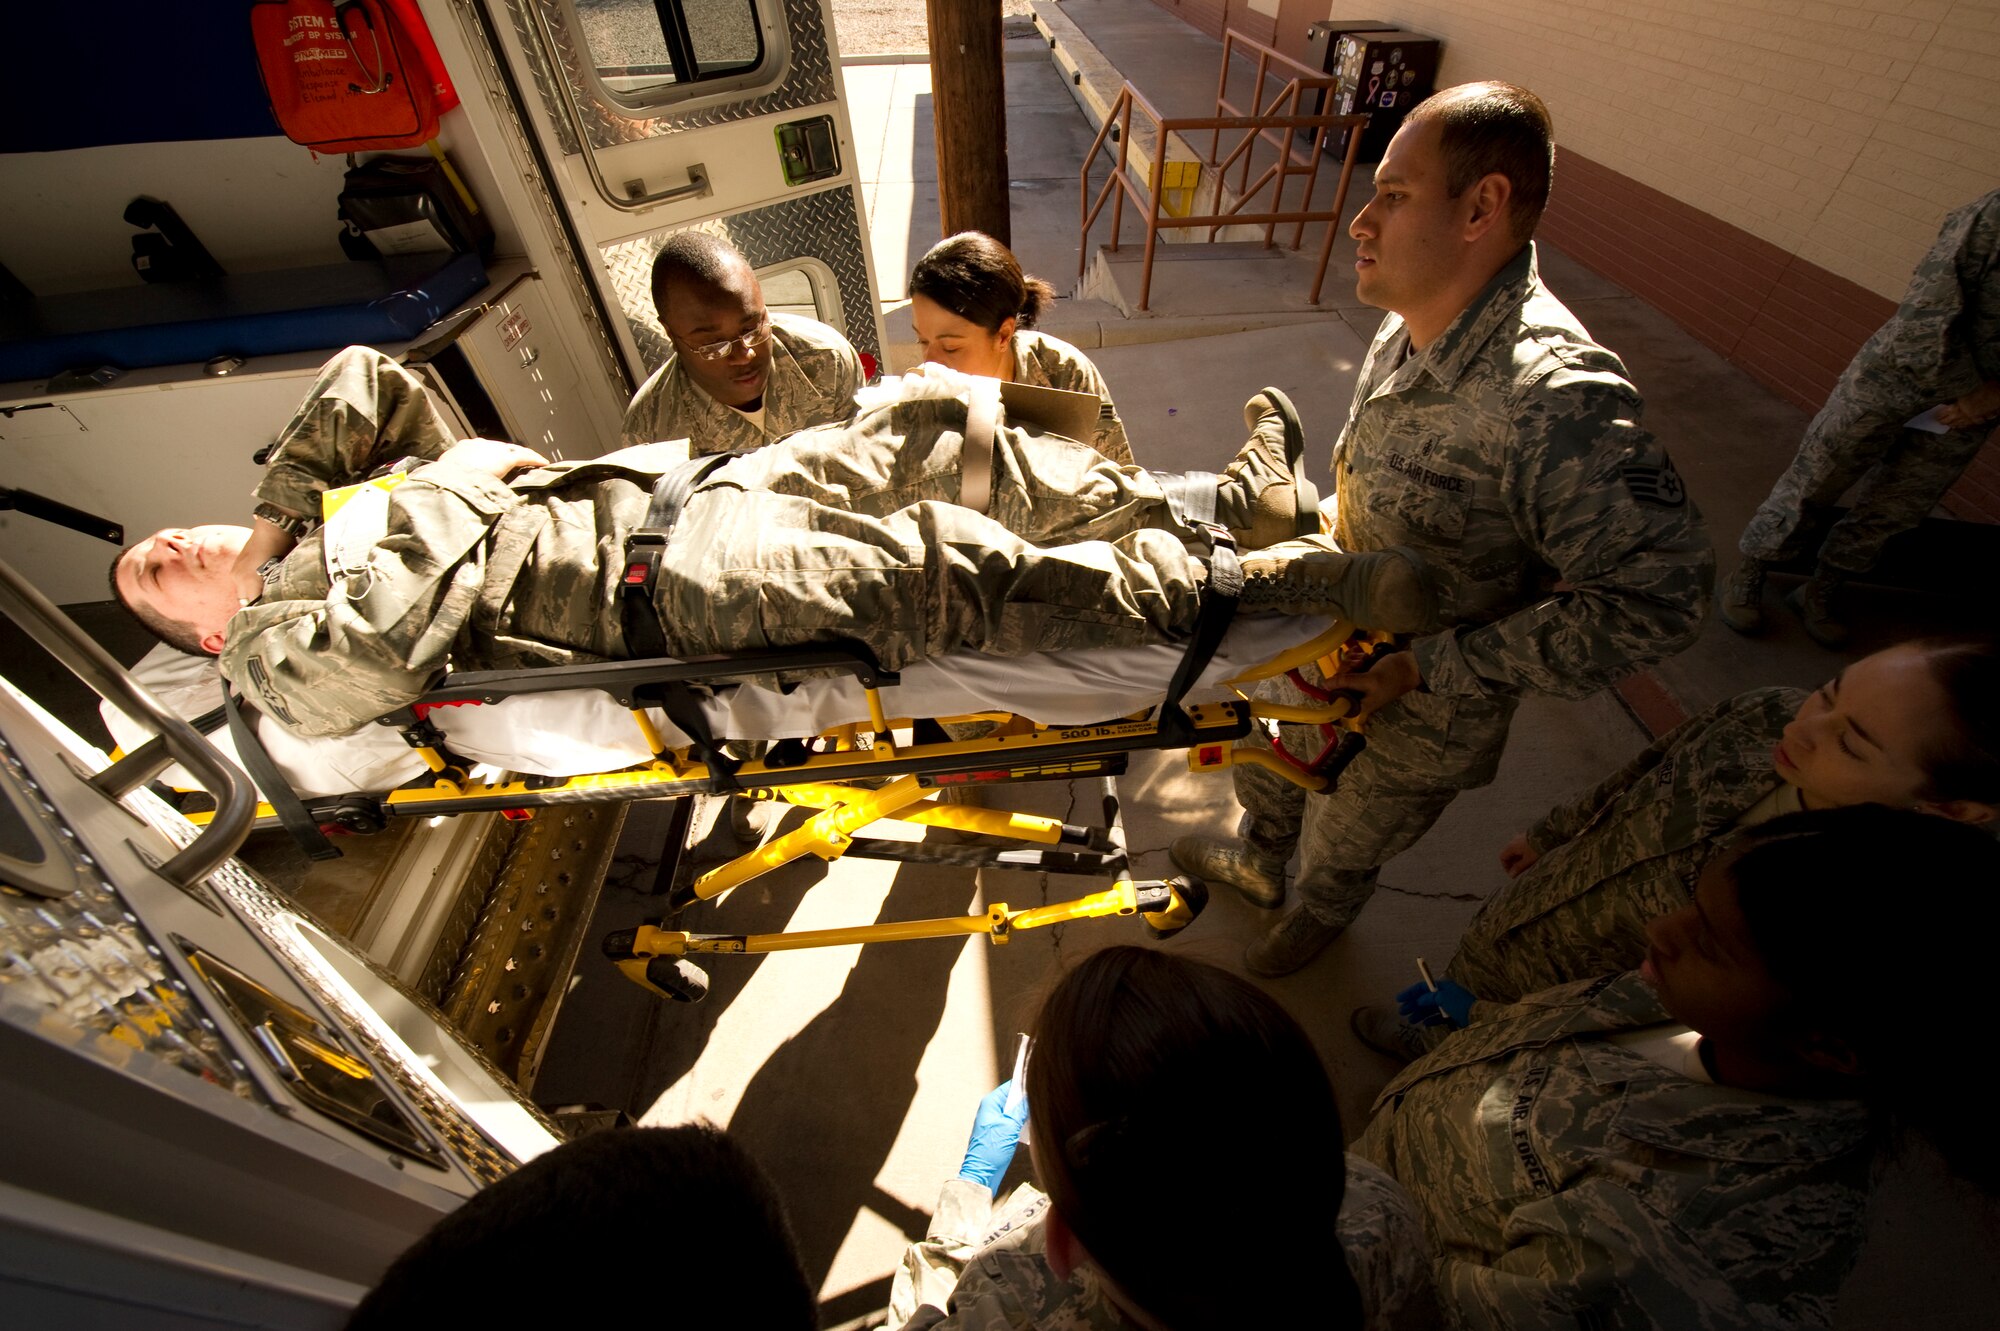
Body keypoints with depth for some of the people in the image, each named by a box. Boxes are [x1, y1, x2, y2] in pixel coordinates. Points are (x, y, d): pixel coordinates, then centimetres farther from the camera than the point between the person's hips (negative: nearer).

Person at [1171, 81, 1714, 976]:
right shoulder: (1415, 325, -7)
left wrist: (1428, 666, -30)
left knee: (1341, 849, 23)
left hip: (1420, 719, -7)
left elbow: (1656, 594, -31)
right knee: (1267, 768, 31)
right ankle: (1257, 866, 64)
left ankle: (1318, 919, 59)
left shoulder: (1552, 398, -34)